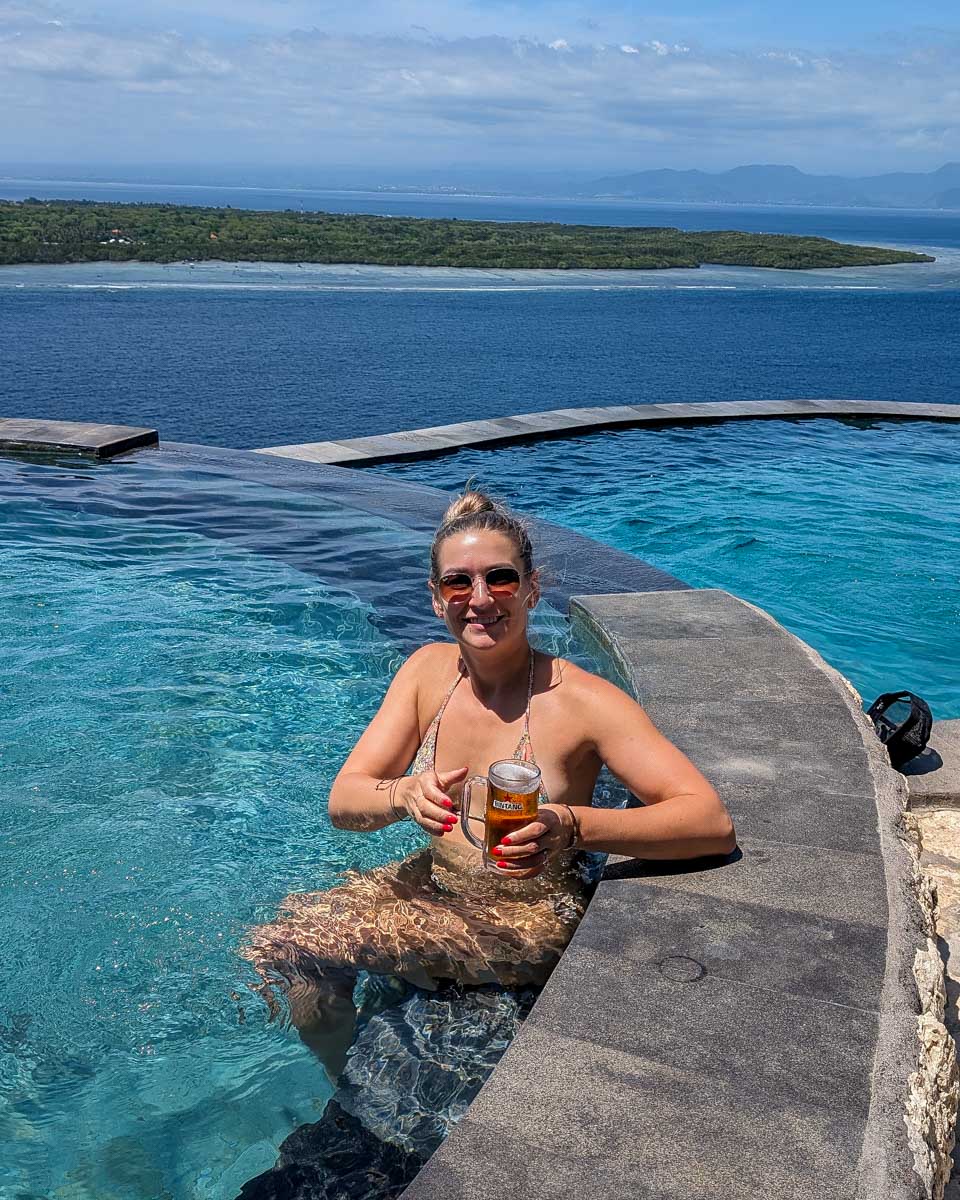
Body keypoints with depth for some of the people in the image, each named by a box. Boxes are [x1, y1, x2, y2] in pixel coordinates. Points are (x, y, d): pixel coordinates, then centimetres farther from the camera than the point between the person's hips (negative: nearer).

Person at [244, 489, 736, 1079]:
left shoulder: (581, 699, -20)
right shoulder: (430, 669, -3)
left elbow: (714, 824, -26)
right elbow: (343, 802, -7)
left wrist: (572, 826, -40)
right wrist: (404, 795, -30)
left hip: (531, 919, -6)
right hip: (436, 883, 6)